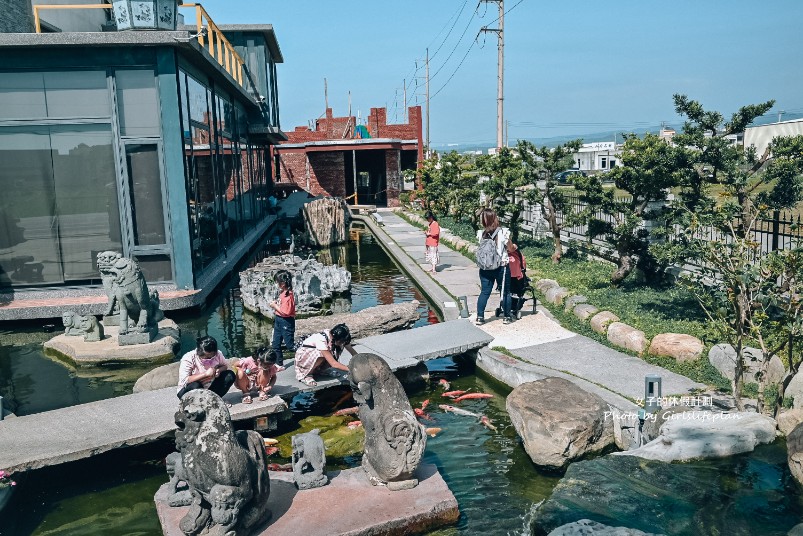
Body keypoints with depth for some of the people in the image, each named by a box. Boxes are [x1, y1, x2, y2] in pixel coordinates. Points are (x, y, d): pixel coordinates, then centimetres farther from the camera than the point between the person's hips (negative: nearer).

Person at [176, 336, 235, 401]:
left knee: (230, 375, -15)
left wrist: (219, 370, -18)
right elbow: (184, 381, -30)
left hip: (211, 388, 4)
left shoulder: (217, 354, -12)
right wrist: (205, 374, -34)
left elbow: (225, 366, 7)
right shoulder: (188, 358, -23)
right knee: (195, 385, -38)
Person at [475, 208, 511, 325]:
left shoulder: (480, 234, -5)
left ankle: (479, 317, 12)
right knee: (505, 292, 12)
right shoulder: (504, 232, -12)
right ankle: (507, 317, 20)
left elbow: (483, 248, 6)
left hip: (485, 268, 2)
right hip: (502, 267, -2)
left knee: (484, 292, 11)